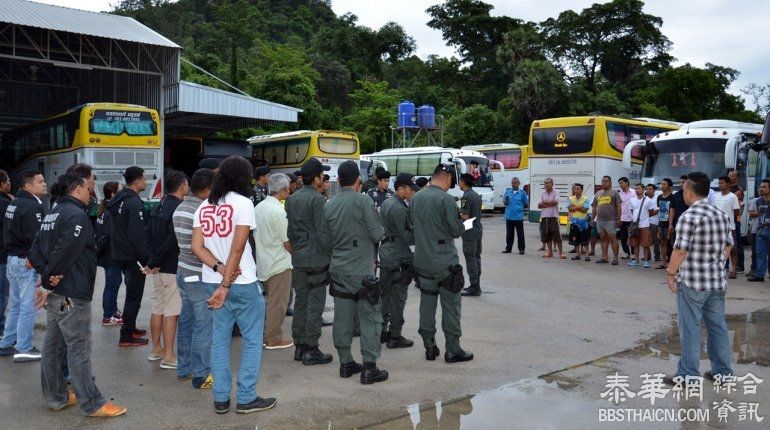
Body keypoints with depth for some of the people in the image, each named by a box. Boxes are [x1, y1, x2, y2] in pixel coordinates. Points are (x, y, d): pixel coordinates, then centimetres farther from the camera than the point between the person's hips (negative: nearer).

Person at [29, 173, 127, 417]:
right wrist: (47, 282, -13)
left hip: (56, 293, 10)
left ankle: (56, 397, 26)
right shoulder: (77, 215, -16)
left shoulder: (53, 214, 15)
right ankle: (92, 404, 3)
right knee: (79, 349, -4)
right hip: (72, 294, -10)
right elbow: (65, 251, -25)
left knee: (53, 346, 15)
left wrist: (46, 274, 1)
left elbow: (35, 250, 13)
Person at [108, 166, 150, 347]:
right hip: (133, 256, -10)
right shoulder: (134, 203, -20)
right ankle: (126, 336, 2)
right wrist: (146, 260, -21)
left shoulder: (118, 200, 11)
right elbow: (138, 235, -24)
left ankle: (130, 327, 31)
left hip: (120, 254, 10)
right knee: (134, 295, -2)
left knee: (132, 292, 21)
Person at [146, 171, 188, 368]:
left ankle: (156, 349, 27)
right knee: (172, 311, -4)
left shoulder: (158, 207, 12)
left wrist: (152, 259, 10)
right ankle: (168, 356, 0)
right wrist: (155, 261, -13)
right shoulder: (179, 208, -17)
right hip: (173, 268, -9)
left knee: (158, 307, 17)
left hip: (158, 267, 9)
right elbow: (174, 239, -23)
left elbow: (148, 234, 13)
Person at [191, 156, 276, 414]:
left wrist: (220, 269, -10)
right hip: (243, 284, -6)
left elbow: (196, 247, 0)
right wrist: (226, 285, -14)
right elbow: (237, 248, -16)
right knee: (252, 340, 5)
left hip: (212, 282, 6)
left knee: (220, 340, 12)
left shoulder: (204, 207, 8)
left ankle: (221, 399, 17)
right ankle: (246, 399, 9)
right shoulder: (243, 203, -11)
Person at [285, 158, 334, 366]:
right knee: (315, 305, -1)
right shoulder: (317, 200, -14)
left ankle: (299, 347, 20)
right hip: (316, 260, -8)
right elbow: (323, 232, -16)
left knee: (300, 302, 13)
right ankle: (311, 350, 3)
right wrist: (329, 255, -6)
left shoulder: (292, 199, 10)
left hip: (298, 260, 8)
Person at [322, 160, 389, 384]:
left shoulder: (329, 205, 5)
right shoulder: (363, 201, -12)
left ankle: (346, 363, 19)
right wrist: (376, 221, 8)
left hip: (338, 270, 6)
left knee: (342, 317, 11)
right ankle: (369, 368, 1)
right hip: (361, 271, -6)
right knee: (371, 318, 1)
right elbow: (378, 235, -12)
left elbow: (325, 239, 11)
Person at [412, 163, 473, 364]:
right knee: (451, 306, 3)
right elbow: (457, 231, -12)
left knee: (427, 303, 12)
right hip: (445, 262, -6)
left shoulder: (416, 197, 6)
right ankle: (453, 350, 9)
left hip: (422, 262, 6)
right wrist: (461, 222, 9)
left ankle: (430, 348, 18)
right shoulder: (445, 199, -15)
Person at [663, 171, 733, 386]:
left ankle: (688, 374, 7)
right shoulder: (722, 215, 8)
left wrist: (670, 273, -8)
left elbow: (680, 250, -18)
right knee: (718, 326, 14)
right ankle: (721, 371, 23)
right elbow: (728, 246, 15)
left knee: (690, 329, 1)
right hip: (717, 280, 7)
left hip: (692, 281, -7)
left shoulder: (689, 216, -15)